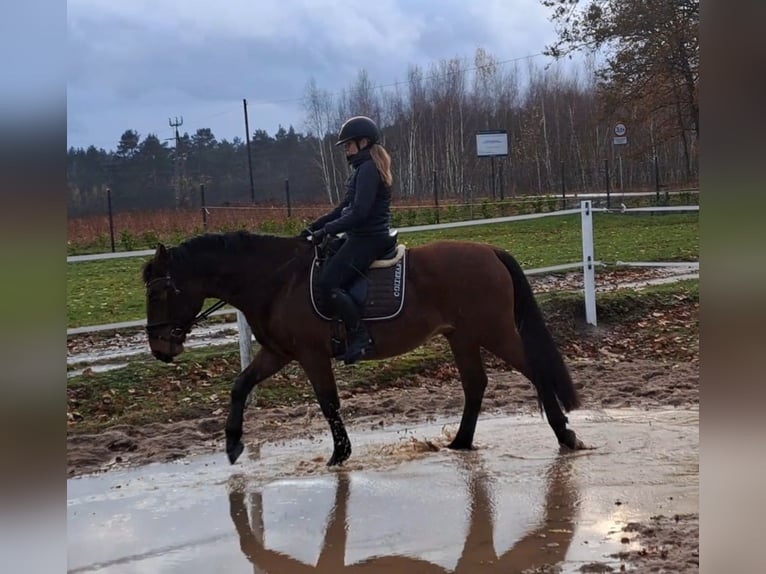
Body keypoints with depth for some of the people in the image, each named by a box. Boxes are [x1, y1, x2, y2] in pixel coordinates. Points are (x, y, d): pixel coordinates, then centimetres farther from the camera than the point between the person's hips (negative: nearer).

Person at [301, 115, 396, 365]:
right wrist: (314, 226, 14)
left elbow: (359, 213, -23)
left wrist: (326, 230, -19)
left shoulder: (368, 169, -15)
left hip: (367, 239, -11)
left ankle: (361, 337, -16)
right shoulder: (364, 169, 17)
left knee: (328, 282, -19)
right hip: (362, 236, 11)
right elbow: (345, 207, 20)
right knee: (322, 266, 15)